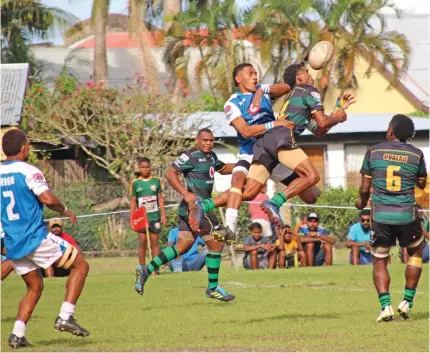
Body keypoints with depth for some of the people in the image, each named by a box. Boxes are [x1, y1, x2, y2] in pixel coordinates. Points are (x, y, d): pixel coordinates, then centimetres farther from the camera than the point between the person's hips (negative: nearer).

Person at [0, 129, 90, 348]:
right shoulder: (28, 171, -11)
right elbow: (47, 198, -22)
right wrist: (65, 211, -4)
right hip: (36, 238, -7)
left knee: (35, 287, 21)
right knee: (80, 265, 4)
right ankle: (65, 317, -8)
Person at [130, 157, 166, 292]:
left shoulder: (156, 181, 4)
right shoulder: (135, 183, 3)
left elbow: (160, 199, 6)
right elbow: (133, 201, 6)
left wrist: (163, 214, 0)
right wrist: (131, 219, 3)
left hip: (154, 216, 0)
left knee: (154, 242, 0)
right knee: (142, 242, -1)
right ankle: (141, 268, 6)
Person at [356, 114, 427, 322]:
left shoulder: (374, 151, -1)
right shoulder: (416, 154, 0)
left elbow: (365, 188, 3)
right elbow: (422, 184, 17)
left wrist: (362, 202, 25)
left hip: (381, 215, 0)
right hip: (407, 215, 0)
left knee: (379, 262, 9)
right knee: (415, 253, 23)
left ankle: (385, 306, -8)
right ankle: (407, 301, 15)